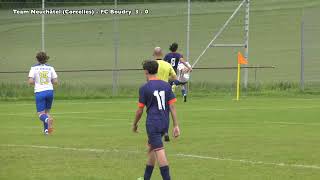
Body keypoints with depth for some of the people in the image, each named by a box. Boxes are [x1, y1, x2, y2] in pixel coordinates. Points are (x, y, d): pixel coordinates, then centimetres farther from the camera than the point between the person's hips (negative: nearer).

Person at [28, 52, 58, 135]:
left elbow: (30, 82, -11)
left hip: (39, 92, -3)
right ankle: (46, 130, 13)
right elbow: (55, 82, 2)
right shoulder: (50, 68, 4)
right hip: (50, 91, 3)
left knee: (41, 115, -2)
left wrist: (35, 83, 11)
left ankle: (48, 119, -34)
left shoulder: (34, 68, -3)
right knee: (47, 111, 21)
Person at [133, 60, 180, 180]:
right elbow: (172, 106, 2)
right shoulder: (166, 86, 5)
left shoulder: (144, 88, -8)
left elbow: (140, 110, -3)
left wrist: (135, 124, 13)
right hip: (164, 123, 6)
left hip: (152, 124, -6)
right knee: (151, 148, 21)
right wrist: (176, 125, 4)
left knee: (159, 152, -9)